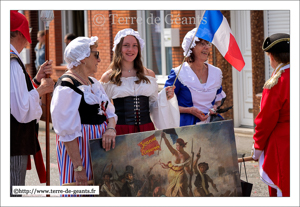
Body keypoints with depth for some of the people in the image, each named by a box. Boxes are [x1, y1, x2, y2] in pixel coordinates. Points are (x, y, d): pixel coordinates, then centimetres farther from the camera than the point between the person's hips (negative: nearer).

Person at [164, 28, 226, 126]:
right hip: (187, 125, -4)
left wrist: (216, 106, 4)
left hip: (211, 124, 4)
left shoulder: (216, 73, 12)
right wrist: (189, 110, -12)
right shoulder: (178, 74, -3)